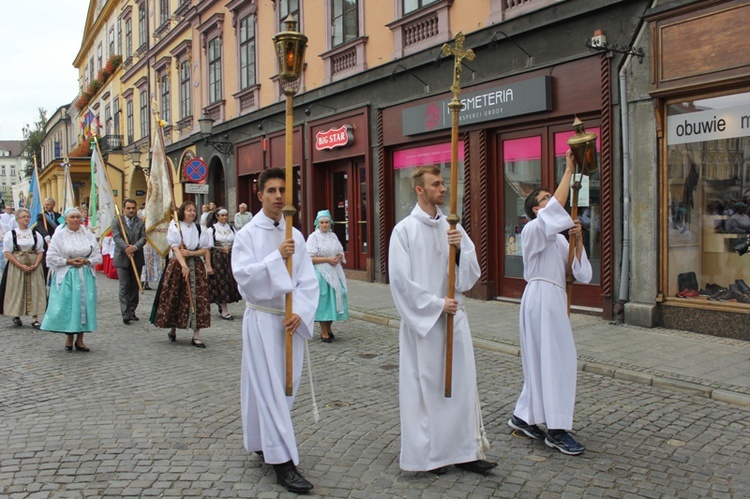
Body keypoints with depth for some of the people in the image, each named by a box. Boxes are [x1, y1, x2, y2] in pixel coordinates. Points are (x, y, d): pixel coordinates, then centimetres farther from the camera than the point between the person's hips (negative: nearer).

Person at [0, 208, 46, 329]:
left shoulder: (36, 234, 8)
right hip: (16, 267, -2)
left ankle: (35, 318, 0)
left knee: (34, 291, -2)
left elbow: (40, 251, 8)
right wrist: (21, 266, -14)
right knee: (17, 291, 1)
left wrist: (35, 265, -10)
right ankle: (16, 316, 16)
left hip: (34, 268, 2)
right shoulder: (10, 234, 1)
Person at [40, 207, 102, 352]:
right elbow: (51, 257, -3)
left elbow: (98, 257, 7)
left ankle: (80, 339, 11)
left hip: (86, 276, 2)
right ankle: (69, 337, 13)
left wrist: (86, 261, -10)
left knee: (84, 304, 2)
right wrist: (68, 261, -12)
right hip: (66, 276, -2)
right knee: (67, 305, -3)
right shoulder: (59, 235, 0)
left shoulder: (89, 235, 6)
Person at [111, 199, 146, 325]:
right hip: (122, 259, -3)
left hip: (137, 259, 3)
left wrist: (135, 247, -22)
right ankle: (125, 314, -5)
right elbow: (116, 237, -12)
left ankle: (132, 311, 20)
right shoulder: (117, 221, 1)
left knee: (135, 286, 9)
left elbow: (143, 238, -2)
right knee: (124, 286, -6)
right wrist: (126, 248, -28)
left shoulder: (140, 222, 8)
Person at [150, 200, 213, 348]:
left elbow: (205, 250, 6)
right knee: (174, 298, 3)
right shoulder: (174, 227, -2)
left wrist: (190, 253, -12)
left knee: (197, 299, -4)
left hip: (196, 266, 2)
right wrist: (184, 265, -28)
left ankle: (196, 335, -2)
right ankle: (172, 328, 25)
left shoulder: (200, 229, 8)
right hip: (178, 265, -2)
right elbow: (176, 248, -14)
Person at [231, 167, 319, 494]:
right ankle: (282, 462, 0)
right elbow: (243, 276, -16)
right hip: (262, 318, -4)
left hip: (292, 320, 4)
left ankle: (264, 443, 33)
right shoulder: (247, 234, -4)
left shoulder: (295, 236, 5)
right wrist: (277, 256, -23)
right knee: (268, 388, -4)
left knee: (285, 386, 12)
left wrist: (300, 313, -13)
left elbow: (308, 281, 1)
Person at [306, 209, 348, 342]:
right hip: (321, 273, -5)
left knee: (334, 298, 6)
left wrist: (338, 258, -7)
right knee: (323, 299, -4)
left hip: (335, 273, 5)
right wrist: (327, 259, -17)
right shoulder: (313, 237, -5)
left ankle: (328, 328, 21)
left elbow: (341, 252, 16)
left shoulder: (333, 236, 11)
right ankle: (324, 332, 5)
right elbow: (310, 258, -11)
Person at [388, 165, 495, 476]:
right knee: (426, 387, 4)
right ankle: (428, 454, 18)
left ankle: (464, 450, 18)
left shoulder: (452, 228, 7)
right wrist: (436, 304, -13)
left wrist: (460, 248, -14)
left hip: (453, 318, 5)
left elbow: (471, 274, 4)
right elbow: (400, 280, -11)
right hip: (422, 321, -4)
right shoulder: (404, 230, -7)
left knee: (462, 384, 7)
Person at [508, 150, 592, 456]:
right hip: (541, 296, -9)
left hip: (554, 299, 9)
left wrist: (578, 240, -2)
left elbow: (582, 274, 10)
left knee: (541, 360, 12)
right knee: (552, 360, -9)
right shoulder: (533, 230, -4)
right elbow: (556, 207, -24)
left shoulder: (558, 238, 19)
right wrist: (569, 170, -19)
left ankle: (523, 417, 23)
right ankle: (556, 430, -4)